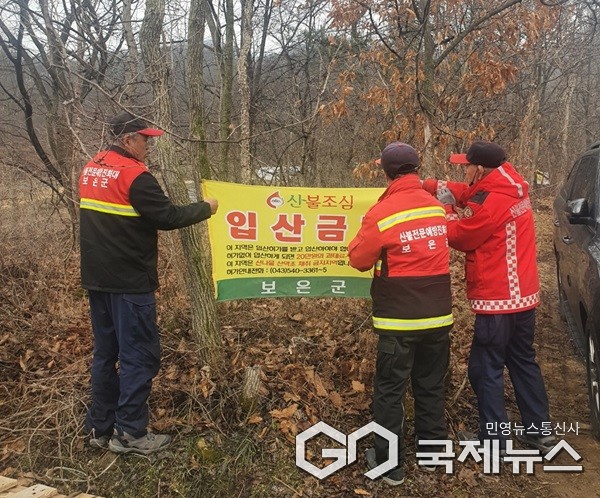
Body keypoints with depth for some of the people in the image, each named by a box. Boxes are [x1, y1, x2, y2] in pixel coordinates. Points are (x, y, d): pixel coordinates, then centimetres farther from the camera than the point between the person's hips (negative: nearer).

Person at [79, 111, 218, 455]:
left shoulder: (91, 171, 10)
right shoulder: (135, 176, -17)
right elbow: (168, 217, -15)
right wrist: (206, 208, -2)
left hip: (98, 278, 9)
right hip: (130, 282, -9)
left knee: (106, 352, 16)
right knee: (140, 355, 1)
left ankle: (101, 427, 23)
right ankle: (130, 433, 7)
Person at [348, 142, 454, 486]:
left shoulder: (382, 214, -16)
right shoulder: (439, 208, 1)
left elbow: (359, 260, -5)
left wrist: (363, 237, 13)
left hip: (399, 319, -5)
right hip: (438, 315, 5)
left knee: (390, 390, 8)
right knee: (432, 386, 19)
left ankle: (391, 464, 17)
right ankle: (434, 452, 34)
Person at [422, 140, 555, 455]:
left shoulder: (491, 201, -22)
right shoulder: (509, 187, 7)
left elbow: (460, 237, -10)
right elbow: (467, 193, 13)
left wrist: (444, 209, 6)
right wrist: (430, 186, 3)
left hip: (498, 301, -10)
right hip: (523, 295, 10)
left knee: (485, 370, 2)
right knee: (523, 362, 20)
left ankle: (493, 442, 10)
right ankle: (541, 433, 29)